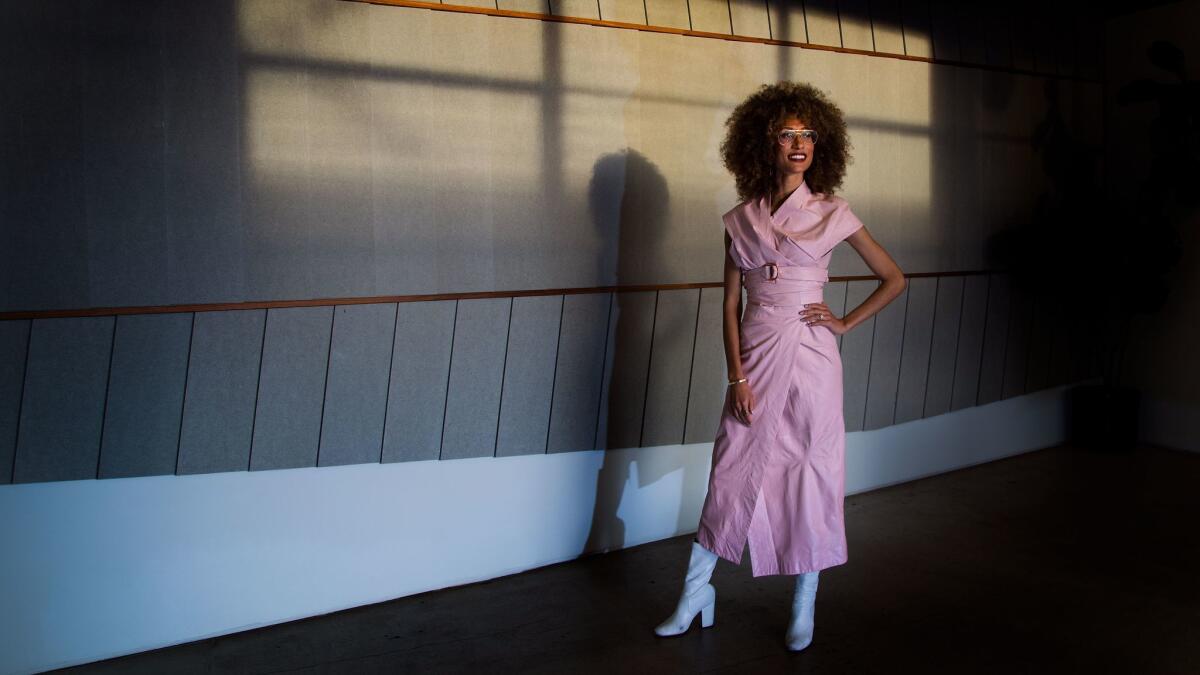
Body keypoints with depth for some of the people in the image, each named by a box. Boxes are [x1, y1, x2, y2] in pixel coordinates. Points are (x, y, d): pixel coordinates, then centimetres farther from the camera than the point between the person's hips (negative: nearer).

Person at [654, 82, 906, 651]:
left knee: (812, 474, 5)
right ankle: (696, 591, 20)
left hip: (810, 356, -1)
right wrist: (737, 376, -4)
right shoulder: (740, 220, 5)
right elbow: (731, 304, 4)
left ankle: (804, 608, 21)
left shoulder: (832, 214, 1)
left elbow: (894, 279, 8)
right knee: (733, 471, 5)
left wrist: (845, 322, -1)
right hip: (755, 355, 1)